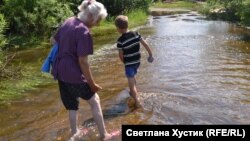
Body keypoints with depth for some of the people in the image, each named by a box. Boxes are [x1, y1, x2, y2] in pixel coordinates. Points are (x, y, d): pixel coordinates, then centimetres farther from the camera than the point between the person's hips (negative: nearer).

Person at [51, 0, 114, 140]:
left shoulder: (68, 21, 6)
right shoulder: (84, 32, -20)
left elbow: (56, 41, 16)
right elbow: (83, 62, -20)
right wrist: (92, 84, -11)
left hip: (60, 71, 8)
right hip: (73, 74, -8)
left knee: (72, 105, 22)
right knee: (95, 101, 11)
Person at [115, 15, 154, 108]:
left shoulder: (120, 41, -19)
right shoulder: (136, 34, -5)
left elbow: (121, 55, -12)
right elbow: (145, 44, -1)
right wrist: (150, 54, 10)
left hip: (129, 64, -6)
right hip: (137, 62, 7)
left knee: (131, 83, 0)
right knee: (133, 77, 29)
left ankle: (137, 102, -3)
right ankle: (133, 93, 49)